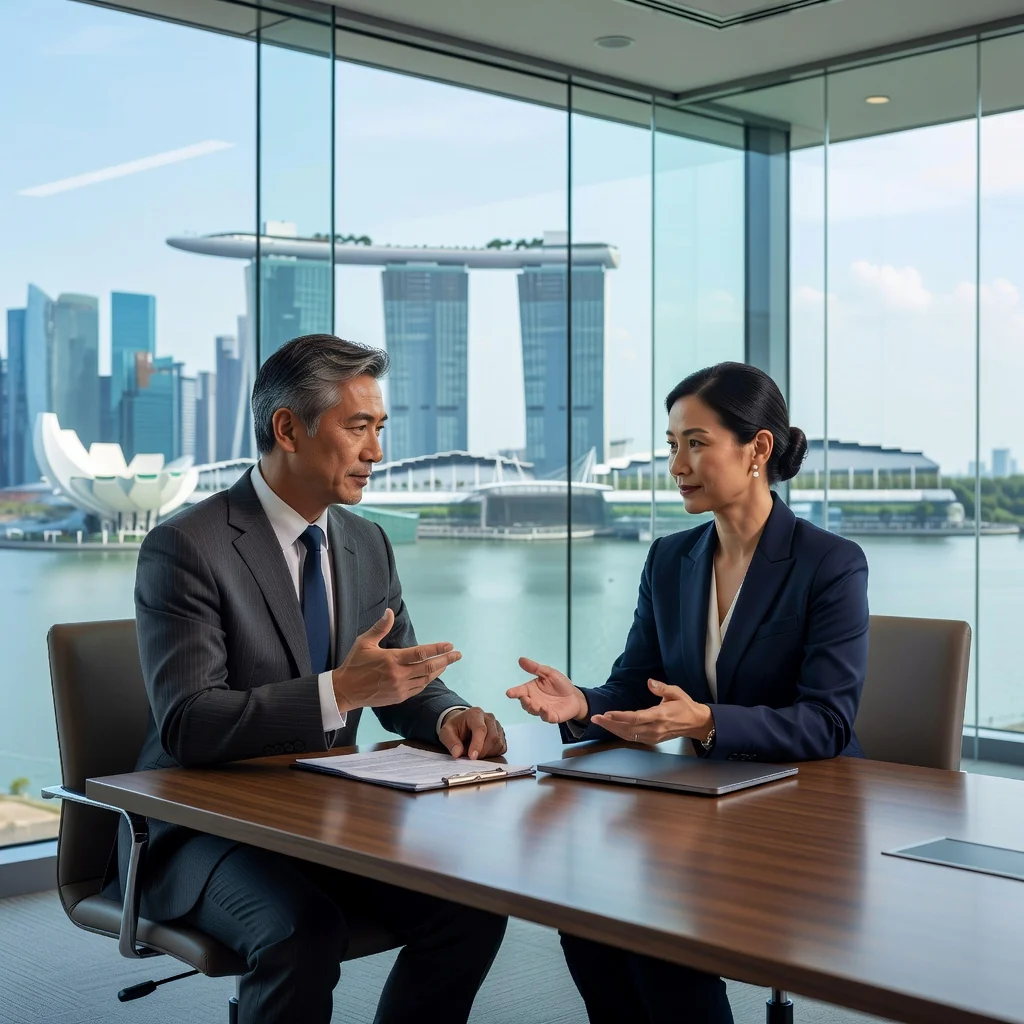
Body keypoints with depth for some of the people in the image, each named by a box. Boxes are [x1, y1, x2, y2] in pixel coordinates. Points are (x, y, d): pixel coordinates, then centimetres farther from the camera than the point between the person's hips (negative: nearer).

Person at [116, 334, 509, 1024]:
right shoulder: (184, 547, -13)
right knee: (304, 929, -33)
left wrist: (449, 716, -10)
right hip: (209, 830, -6)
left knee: (471, 906, -16)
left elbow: (400, 682, 14)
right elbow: (187, 724, -23)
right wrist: (340, 691, -33)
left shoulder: (368, 544, 9)